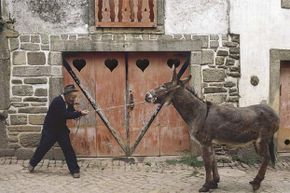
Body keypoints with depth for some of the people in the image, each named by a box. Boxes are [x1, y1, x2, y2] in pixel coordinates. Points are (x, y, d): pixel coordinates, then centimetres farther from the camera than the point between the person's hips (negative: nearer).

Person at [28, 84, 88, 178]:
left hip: (61, 129, 5)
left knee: (68, 148, -4)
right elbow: (65, 115, -34)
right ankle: (32, 164, 34)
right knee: (43, 147, 8)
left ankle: (74, 170, 0)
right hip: (49, 129, -5)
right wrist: (79, 113, -34)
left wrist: (79, 113, -17)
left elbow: (72, 113, 6)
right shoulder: (57, 101, -25)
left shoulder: (69, 102, -2)